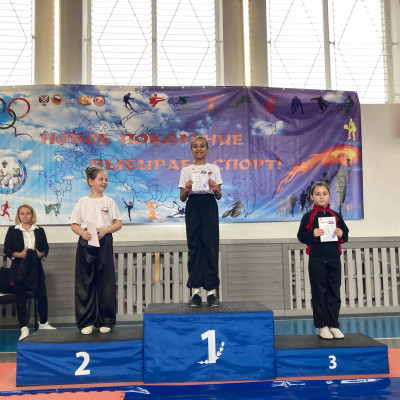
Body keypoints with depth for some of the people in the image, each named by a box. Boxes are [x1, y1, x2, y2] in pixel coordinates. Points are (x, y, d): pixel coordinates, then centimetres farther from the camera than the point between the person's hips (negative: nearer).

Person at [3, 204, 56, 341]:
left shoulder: (39, 230, 10)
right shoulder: (12, 230, 4)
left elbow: (46, 248, 10)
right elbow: (7, 250, 0)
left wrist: (40, 254, -11)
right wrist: (19, 254, -16)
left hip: (36, 268, 2)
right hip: (18, 269, -2)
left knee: (42, 296, 4)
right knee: (21, 299, 2)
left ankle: (43, 323, 24)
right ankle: (24, 329, 9)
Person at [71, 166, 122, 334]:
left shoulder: (109, 202, 8)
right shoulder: (82, 202, 7)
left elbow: (118, 223, 4)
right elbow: (74, 225, 7)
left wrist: (105, 230, -14)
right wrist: (82, 232, -15)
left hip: (104, 243, 0)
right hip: (86, 244, 0)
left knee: (105, 282, 2)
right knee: (85, 282, 1)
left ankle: (106, 321, 12)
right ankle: (86, 322, 10)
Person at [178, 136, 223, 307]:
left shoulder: (214, 169, 11)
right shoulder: (186, 170, 12)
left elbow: (219, 196, 7)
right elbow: (182, 198, 8)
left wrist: (215, 189, -15)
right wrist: (187, 189, -13)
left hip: (209, 208, 0)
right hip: (193, 208, 1)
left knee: (211, 247, -5)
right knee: (194, 247, -1)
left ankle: (212, 291, 0)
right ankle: (195, 291, 3)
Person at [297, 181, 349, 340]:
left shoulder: (336, 216, 8)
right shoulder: (308, 216, -1)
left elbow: (346, 235, 13)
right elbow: (301, 236, -3)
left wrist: (341, 234, -9)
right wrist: (313, 234, -20)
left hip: (334, 259, 3)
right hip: (316, 260, -3)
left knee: (334, 292, 7)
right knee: (319, 293, 2)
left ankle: (333, 325, 16)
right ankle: (322, 326, 11)